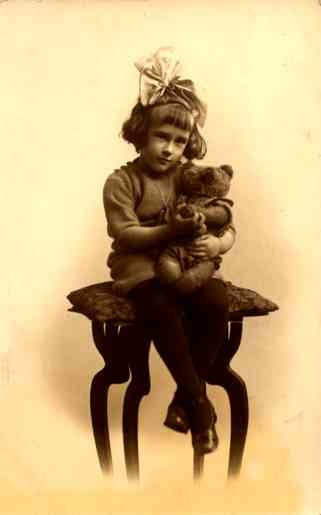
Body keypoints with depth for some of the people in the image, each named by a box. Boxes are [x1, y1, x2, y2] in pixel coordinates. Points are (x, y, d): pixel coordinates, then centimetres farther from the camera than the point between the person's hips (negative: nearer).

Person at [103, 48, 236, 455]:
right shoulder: (121, 181, -3)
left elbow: (227, 229, 6)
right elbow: (125, 234, -13)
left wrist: (216, 244, -18)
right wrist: (171, 230, -27)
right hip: (140, 266, -3)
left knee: (215, 304, -26)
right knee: (164, 311, -33)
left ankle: (185, 396, -8)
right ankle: (199, 403, -16)